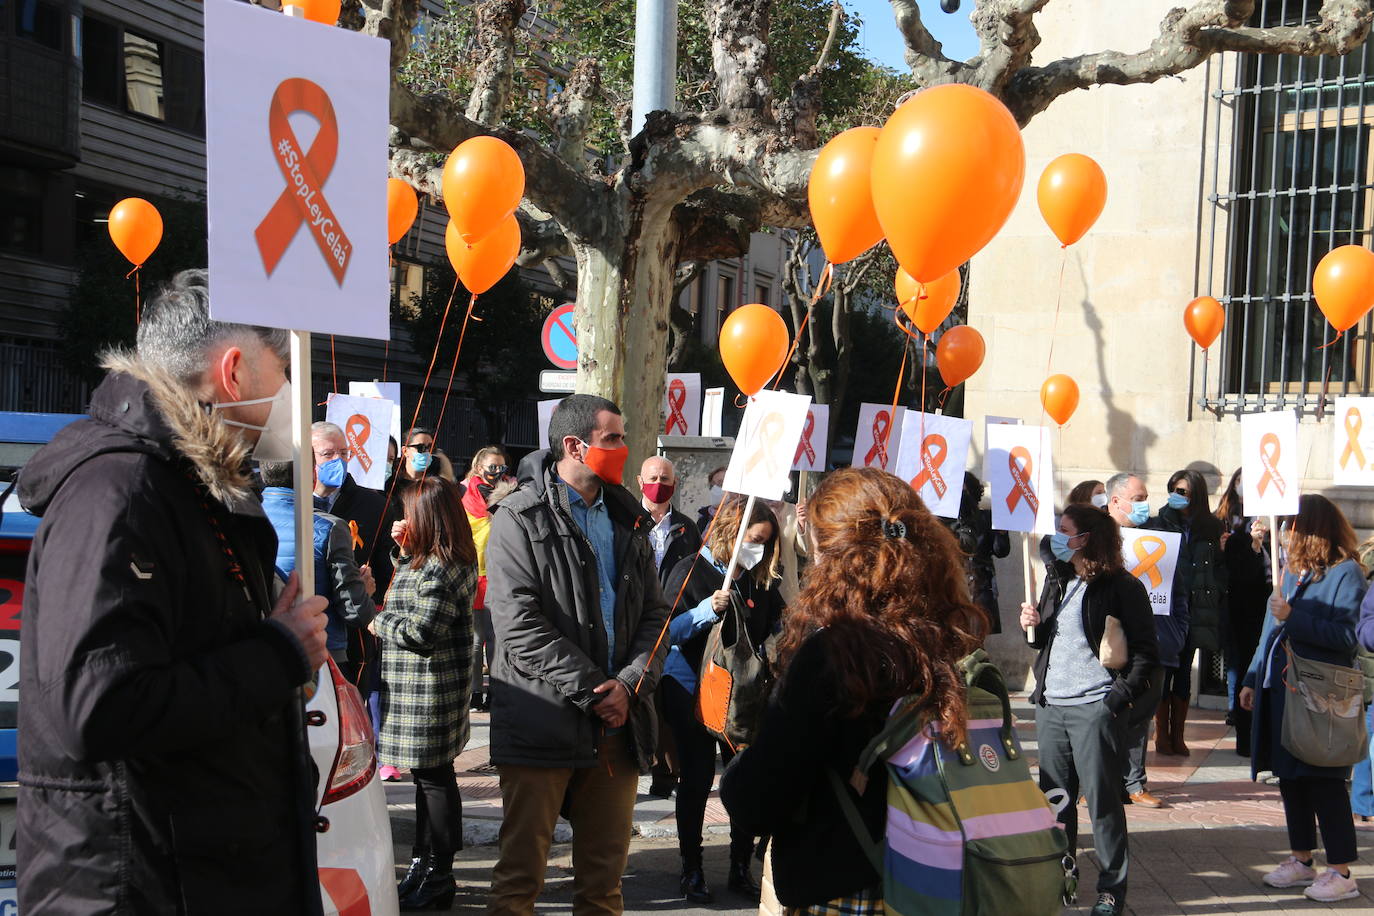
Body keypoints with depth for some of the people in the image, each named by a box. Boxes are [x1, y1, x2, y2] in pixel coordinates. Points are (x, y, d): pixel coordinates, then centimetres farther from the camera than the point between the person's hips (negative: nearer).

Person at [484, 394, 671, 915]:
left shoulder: (628, 519, 14)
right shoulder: (520, 518, -4)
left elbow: (654, 613, 11)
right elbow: (519, 625, -13)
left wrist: (629, 684, -6)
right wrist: (591, 690, -14)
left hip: (618, 719, 5)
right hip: (542, 724, -5)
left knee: (605, 873, 12)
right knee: (521, 869, 3)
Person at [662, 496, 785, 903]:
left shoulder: (760, 579, 5)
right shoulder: (692, 570, -7)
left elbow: (770, 631, 14)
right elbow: (670, 630, -15)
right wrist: (709, 609, -26)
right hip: (691, 688, -4)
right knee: (697, 777, 2)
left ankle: (741, 867, 16)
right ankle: (691, 869, 16)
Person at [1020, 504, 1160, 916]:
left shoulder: (1123, 587, -7)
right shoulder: (1056, 583, 14)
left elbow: (1146, 653, -8)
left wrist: (1119, 698, -15)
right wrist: (1033, 626, 3)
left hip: (1096, 708, -7)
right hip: (1050, 706, 7)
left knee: (1102, 800, -1)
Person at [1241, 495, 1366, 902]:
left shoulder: (1345, 573, -9)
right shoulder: (1291, 573, 16)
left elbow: (1346, 636, -18)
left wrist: (1293, 618, -22)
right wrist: (1253, 679, 18)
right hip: (1281, 689, 8)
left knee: (1324, 782, -3)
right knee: (1290, 778, 13)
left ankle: (1341, 872, 7)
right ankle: (1301, 860, 25)